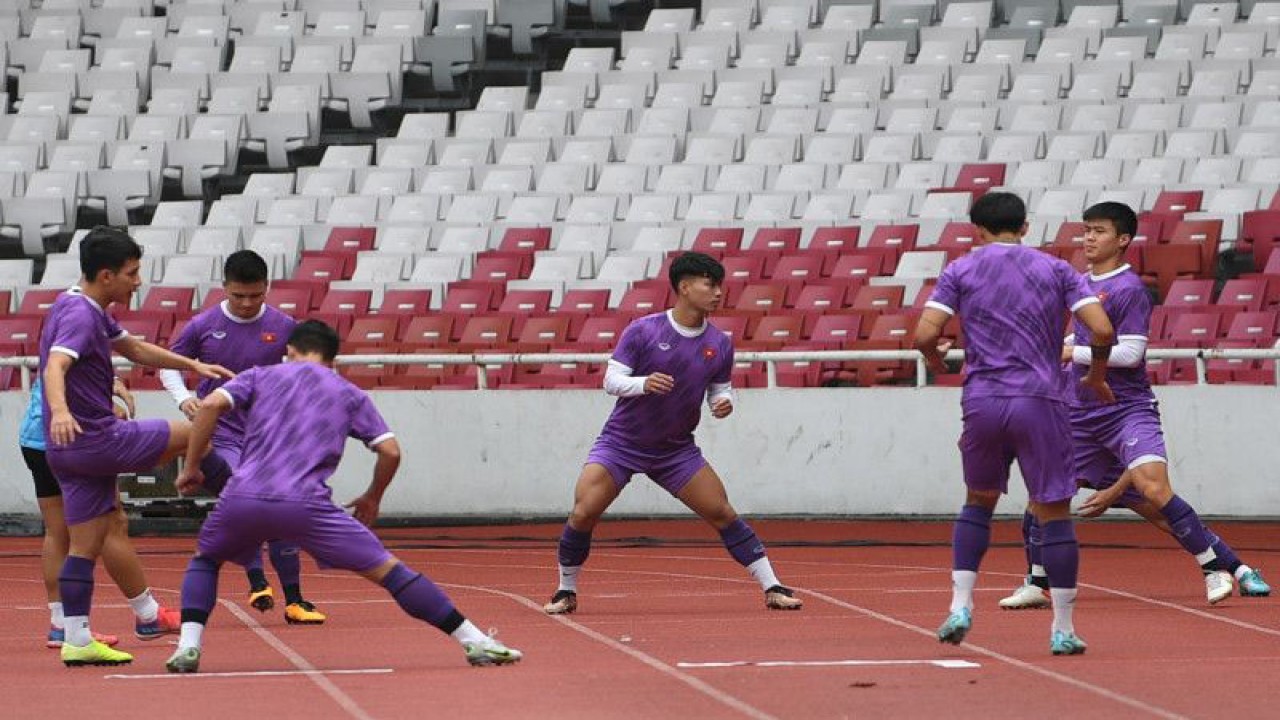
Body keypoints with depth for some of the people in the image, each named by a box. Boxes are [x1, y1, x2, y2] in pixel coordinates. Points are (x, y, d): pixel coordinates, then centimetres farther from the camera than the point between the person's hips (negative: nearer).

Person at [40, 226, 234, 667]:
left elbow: (135, 349, 29)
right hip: (95, 439, -10)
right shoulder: (79, 315, -17)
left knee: (85, 547, 7)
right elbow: (55, 367, -34)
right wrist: (60, 411, -53)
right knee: (195, 433, 3)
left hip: (70, 448, 10)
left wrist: (192, 365, 24)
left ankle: (77, 640, 5)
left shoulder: (90, 311, 16)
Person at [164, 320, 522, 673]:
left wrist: (191, 467, 13)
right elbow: (390, 451, 14)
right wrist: (373, 498, 31)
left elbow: (210, 405, 6)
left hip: (242, 499, 1)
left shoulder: (260, 376, 23)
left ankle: (188, 646, 8)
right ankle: (475, 642, 0)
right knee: (386, 570, 5)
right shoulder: (350, 394, 22)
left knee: (205, 561, 30)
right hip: (306, 504, -1)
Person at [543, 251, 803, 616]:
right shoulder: (642, 331, -13)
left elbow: (721, 388, 9)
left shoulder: (720, 345, -3)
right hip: (620, 444, -3)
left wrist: (725, 402, -16)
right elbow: (611, 380, -12)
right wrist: (643, 383, -33)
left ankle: (772, 588, 1)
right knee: (583, 513, -15)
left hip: (676, 450, 3)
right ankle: (566, 592, 5)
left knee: (723, 513, -6)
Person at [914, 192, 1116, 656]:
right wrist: (1097, 376, 15)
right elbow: (1102, 330, -2)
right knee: (1054, 513, 3)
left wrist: (935, 359, 20)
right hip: (1039, 402, -1)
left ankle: (961, 604, 9)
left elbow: (925, 335, -2)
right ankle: (1063, 630, 3)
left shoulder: (961, 270, 7)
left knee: (978, 502, 21)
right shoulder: (1055, 269, 8)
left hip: (982, 403, 1)